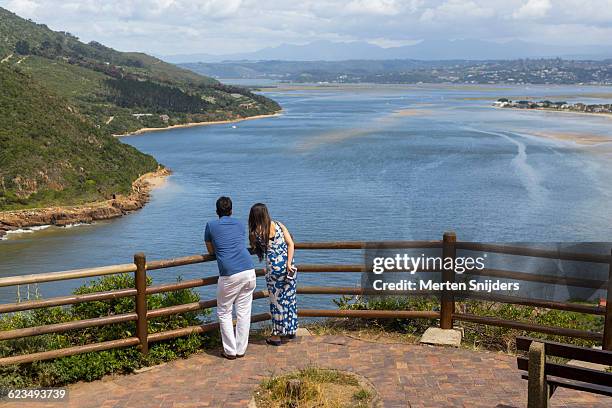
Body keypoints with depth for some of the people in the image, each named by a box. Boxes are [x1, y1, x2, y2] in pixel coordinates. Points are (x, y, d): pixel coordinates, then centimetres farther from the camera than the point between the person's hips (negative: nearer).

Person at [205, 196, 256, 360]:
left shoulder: (211, 225, 8)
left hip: (230, 275, -4)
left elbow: (211, 251, 20)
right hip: (249, 270, 4)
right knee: (244, 312, 12)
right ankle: (241, 349, 17)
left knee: (224, 313, 11)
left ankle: (230, 351, 12)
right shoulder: (240, 225, 18)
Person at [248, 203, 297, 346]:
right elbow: (291, 244, -3)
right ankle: (291, 330, 30)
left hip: (274, 268, -4)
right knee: (289, 297, 16)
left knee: (276, 301, 7)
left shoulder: (255, 233, -5)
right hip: (287, 265, 4)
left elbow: (255, 249, 3)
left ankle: (277, 336, 17)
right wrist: (289, 263, -6)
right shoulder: (279, 225, 4)